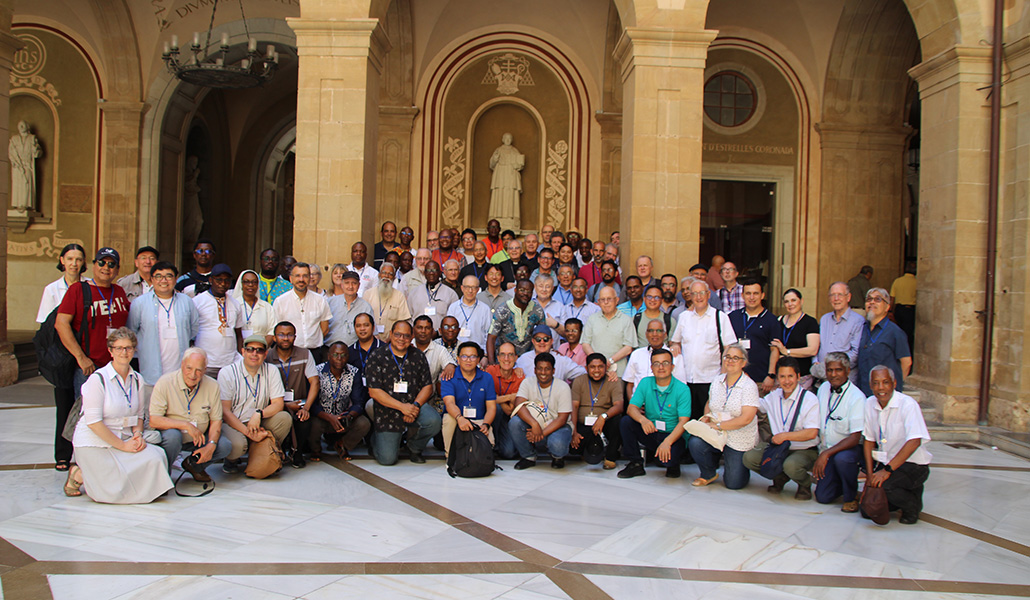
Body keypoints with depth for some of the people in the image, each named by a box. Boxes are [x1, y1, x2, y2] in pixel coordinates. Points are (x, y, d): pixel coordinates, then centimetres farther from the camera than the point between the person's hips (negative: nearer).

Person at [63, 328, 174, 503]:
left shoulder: (136, 379, 8)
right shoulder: (98, 379, -12)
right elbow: (93, 421, -16)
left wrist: (138, 434, -6)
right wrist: (123, 446, -18)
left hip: (125, 439, 6)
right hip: (94, 443, -6)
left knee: (155, 458, -19)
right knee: (119, 489, -20)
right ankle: (78, 475, 7)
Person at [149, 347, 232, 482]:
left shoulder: (212, 386, -6)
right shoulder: (165, 383, -17)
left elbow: (216, 420, -1)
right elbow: (154, 420, -22)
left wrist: (211, 445, -18)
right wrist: (186, 425, -30)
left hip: (200, 437, 4)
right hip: (169, 434, -3)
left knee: (225, 446, -18)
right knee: (172, 435, -35)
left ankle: (194, 466, 13)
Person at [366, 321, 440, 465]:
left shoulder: (418, 357, 5)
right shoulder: (377, 357, -4)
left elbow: (428, 386, 5)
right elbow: (374, 392, -10)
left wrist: (415, 405, -16)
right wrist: (402, 407, -18)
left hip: (414, 406, 2)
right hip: (387, 412, -2)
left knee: (433, 420, -30)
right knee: (387, 459, -12)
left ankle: (414, 448, 2)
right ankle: (378, 439, 26)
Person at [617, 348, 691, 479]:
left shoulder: (682, 389, -11)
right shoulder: (645, 383, 0)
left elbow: (683, 421, -18)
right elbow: (631, 408, -6)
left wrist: (667, 442, -33)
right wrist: (642, 419, -30)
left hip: (673, 435, -4)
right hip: (650, 432, 4)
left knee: (667, 459, -32)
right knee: (625, 422, -20)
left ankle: (673, 465, 8)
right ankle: (636, 464, -5)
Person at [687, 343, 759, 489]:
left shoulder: (749, 386, -13)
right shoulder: (717, 381, 4)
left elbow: (746, 419, -21)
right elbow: (709, 404, 21)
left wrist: (717, 425, -20)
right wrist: (707, 416, -2)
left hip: (739, 441, -4)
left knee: (733, 484, -4)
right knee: (694, 443, -27)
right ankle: (709, 474, 3)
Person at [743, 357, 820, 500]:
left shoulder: (809, 399, -12)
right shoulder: (774, 396, 6)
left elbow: (811, 433, -20)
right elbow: (757, 405, 26)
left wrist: (784, 436, -23)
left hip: (805, 450, -5)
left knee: (791, 465, -37)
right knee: (749, 457, -17)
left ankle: (805, 484, 1)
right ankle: (780, 477, 11)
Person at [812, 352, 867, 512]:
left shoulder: (856, 397, -17)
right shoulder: (824, 388, 2)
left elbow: (855, 438, -22)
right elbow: (817, 423, 11)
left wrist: (826, 454, -29)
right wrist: (821, 454, 6)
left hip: (851, 447, -5)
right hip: (827, 449, 5)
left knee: (842, 458, -39)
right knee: (823, 497, -7)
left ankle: (852, 496, -11)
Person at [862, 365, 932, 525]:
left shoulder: (907, 404, -19)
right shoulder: (870, 404, 0)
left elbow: (914, 442, -28)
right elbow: (869, 440, 6)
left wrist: (887, 470, -33)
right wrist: (870, 474, -4)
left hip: (913, 465, -6)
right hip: (884, 462, 6)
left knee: (884, 485, -33)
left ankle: (913, 505, -1)